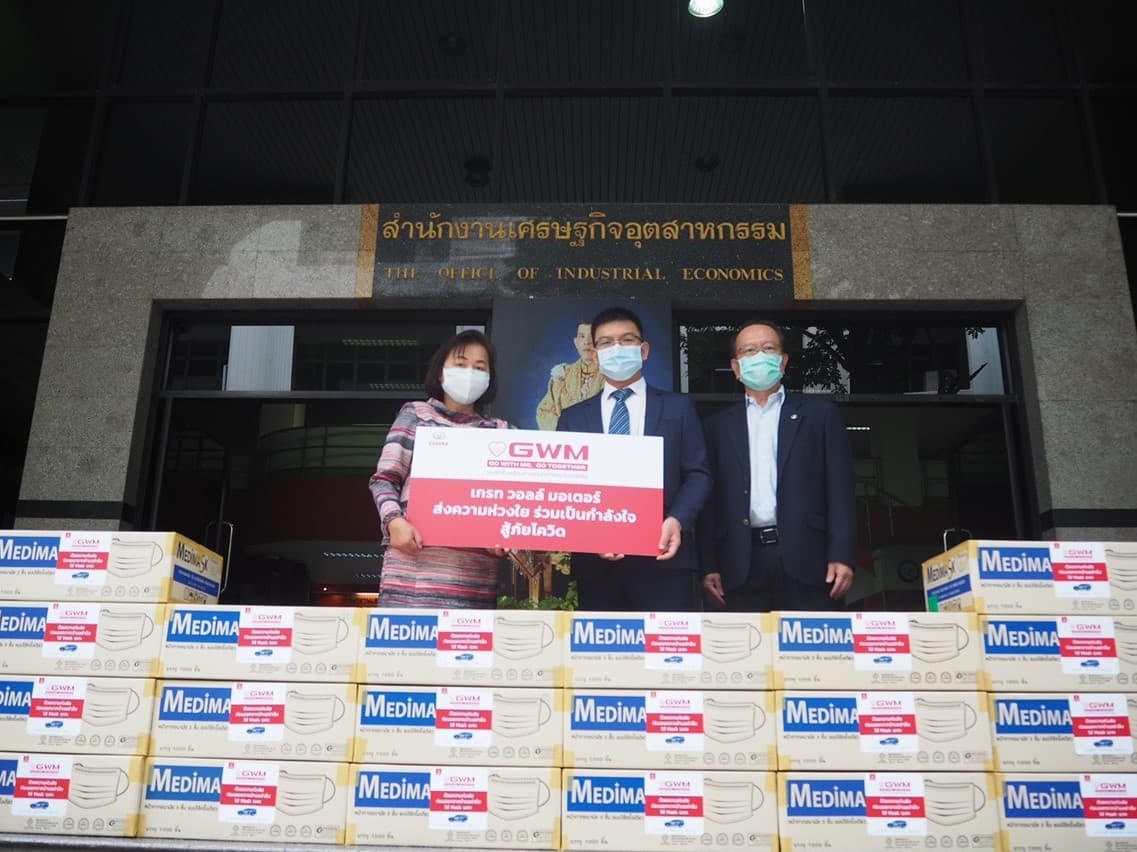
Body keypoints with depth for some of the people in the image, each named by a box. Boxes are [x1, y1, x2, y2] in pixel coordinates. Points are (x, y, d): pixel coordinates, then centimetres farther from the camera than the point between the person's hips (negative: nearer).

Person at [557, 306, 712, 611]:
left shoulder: (678, 407, 11)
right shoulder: (573, 417, 15)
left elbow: (698, 473, 6)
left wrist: (677, 520, -13)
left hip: (663, 557, -1)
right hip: (595, 561, 2)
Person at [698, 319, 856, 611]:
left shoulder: (820, 414, 10)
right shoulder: (719, 425, 14)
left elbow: (840, 489, 3)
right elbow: (710, 499, 11)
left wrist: (841, 556, -7)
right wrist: (709, 566, 2)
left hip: (805, 560, -1)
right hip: (742, 566, 1)